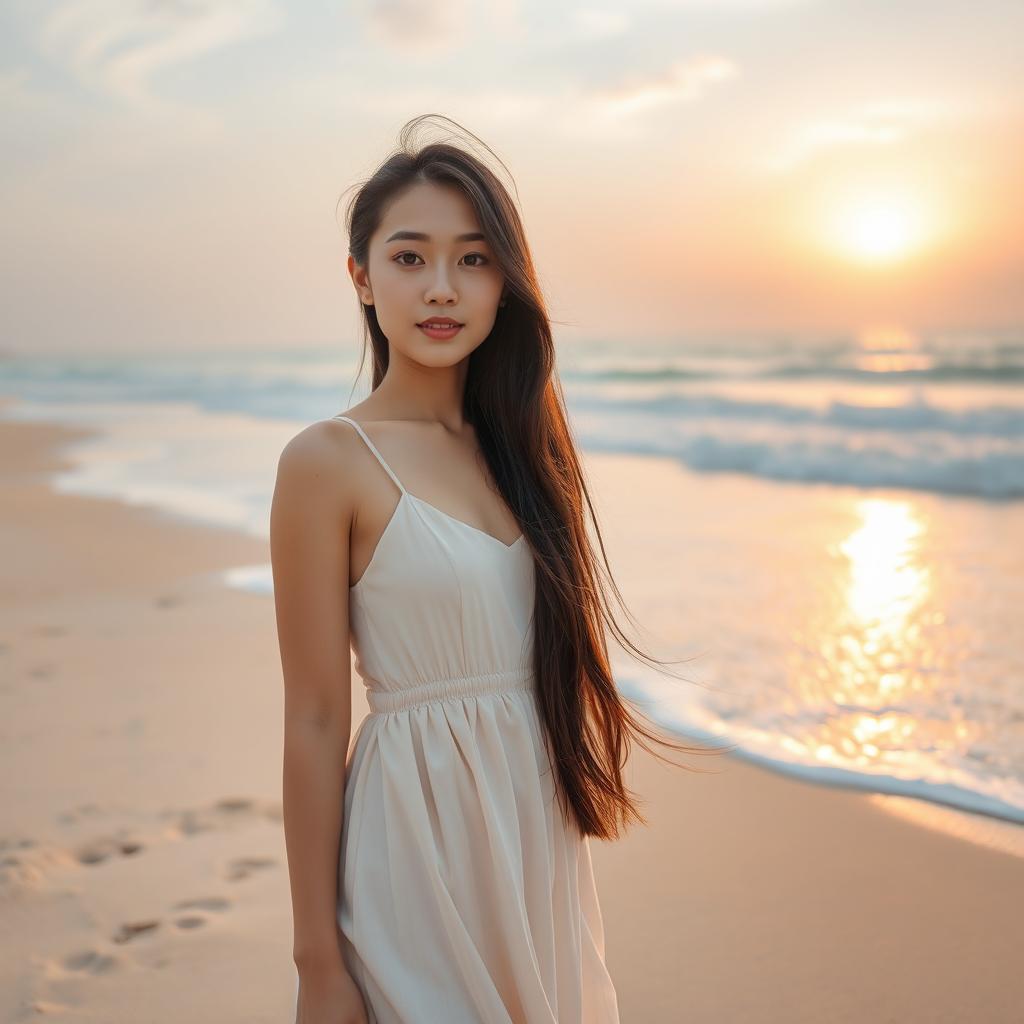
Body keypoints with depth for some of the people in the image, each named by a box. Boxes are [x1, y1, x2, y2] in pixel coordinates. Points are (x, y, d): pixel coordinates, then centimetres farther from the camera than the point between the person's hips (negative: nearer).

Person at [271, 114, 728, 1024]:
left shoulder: (514, 445, 6)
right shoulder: (327, 463, -12)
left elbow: (547, 660, 11)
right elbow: (315, 723, -13)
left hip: (541, 837, 6)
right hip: (418, 842, -6)